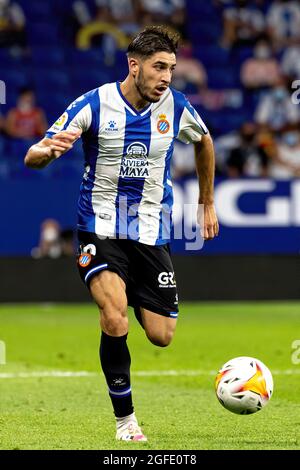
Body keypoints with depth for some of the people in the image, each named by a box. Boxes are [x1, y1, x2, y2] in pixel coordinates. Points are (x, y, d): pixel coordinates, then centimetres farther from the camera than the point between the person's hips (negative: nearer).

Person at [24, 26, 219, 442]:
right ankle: (125, 419, -10)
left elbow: (204, 141, 21)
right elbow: (32, 157, -11)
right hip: (100, 228, -3)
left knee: (161, 337, -1)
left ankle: (136, 299, 37)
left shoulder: (176, 107, -3)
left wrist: (208, 204, 24)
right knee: (115, 318, -26)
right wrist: (49, 150, -35)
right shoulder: (94, 105, -12)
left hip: (152, 232, 3)